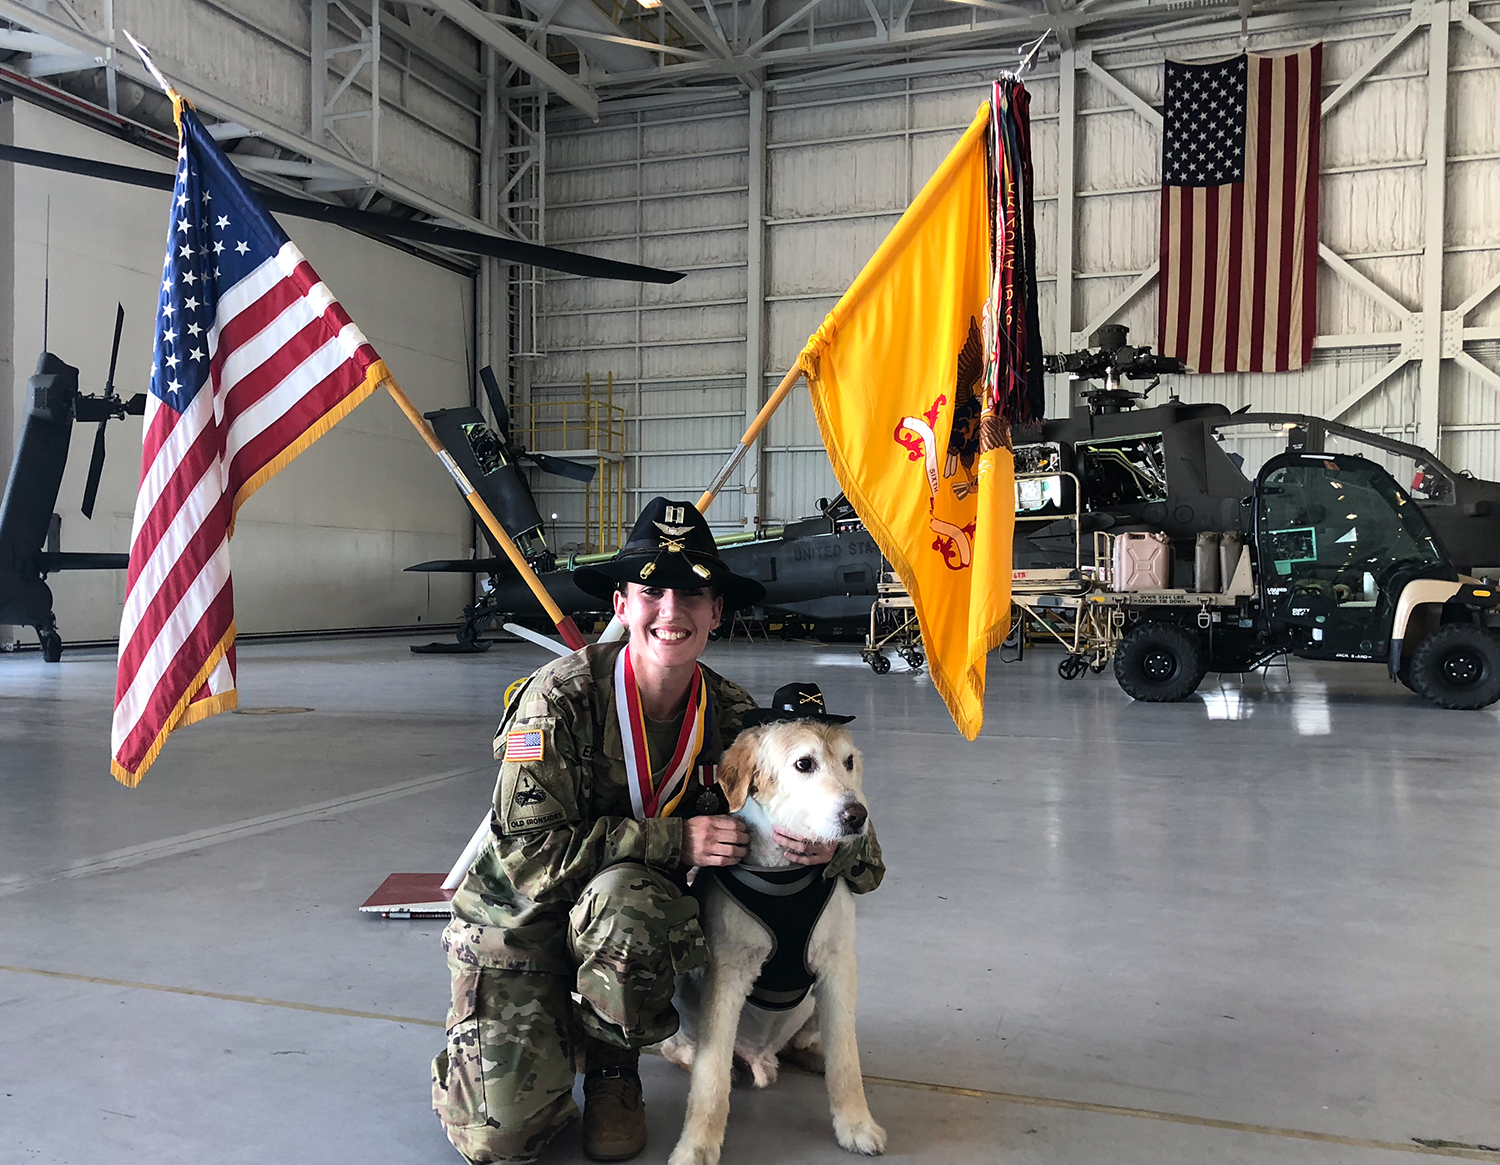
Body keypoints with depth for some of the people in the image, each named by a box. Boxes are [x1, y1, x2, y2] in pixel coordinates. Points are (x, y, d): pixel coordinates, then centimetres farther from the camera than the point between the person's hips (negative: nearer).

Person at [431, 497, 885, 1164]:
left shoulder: (731, 715, -12)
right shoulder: (563, 696, -23)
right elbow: (532, 852, -27)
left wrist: (830, 846, -32)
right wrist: (676, 841, -30)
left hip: (629, 918, 2)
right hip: (516, 919, -2)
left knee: (624, 895, -35)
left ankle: (613, 1070, -4)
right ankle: (499, 1040, 21)